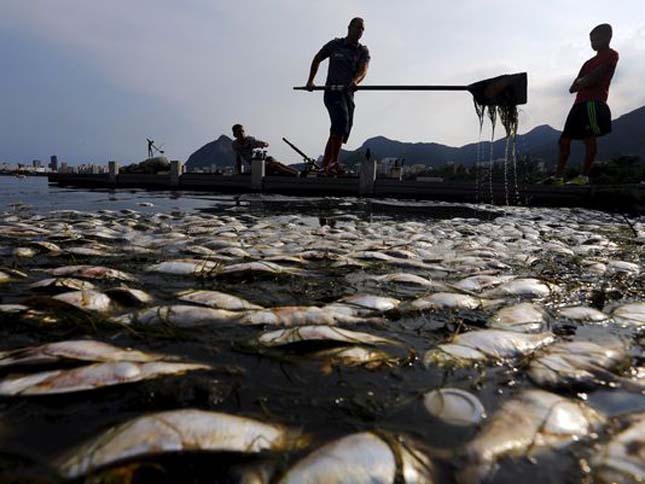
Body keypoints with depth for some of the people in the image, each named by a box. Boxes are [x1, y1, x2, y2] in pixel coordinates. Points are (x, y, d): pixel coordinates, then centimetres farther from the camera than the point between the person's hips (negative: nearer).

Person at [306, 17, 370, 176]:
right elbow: (317, 59, 19)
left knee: (341, 131, 3)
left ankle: (325, 165, 12)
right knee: (342, 119, -28)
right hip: (332, 91, -4)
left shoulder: (363, 51, 9)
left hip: (348, 93, 4)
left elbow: (363, 69, -11)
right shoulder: (335, 45, 5)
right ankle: (333, 162, -29)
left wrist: (355, 81, -33)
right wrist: (310, 80, 14)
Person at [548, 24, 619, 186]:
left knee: (589, 138, -14)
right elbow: (573, 87, 18)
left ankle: (584, 177, -16)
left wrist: (580, 82, 6)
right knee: (564, 139, 2)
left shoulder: (611, 55, 5)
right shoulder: (590, 62, 29)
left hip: (593, 102, -9)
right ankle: (558, 177, 1)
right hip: (580, 103, 9)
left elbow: (594, 78, -8)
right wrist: (583, 82, 0)